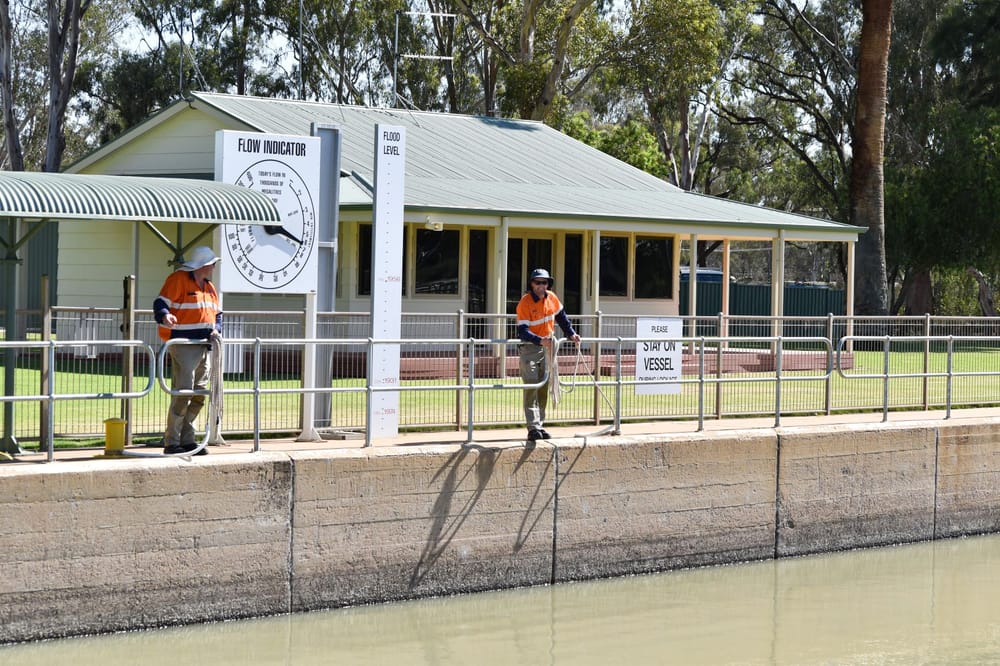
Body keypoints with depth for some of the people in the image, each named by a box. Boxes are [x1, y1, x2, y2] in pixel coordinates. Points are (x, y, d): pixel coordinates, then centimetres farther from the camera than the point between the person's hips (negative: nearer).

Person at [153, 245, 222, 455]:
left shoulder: (209, 287, 20)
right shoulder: (178, 280, -6)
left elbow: (217, 313, 26)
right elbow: (161, 303, -13)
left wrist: (216, 329, 6)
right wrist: (165, 316, -35)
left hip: (204, 347, 9)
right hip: (183, 344, -9)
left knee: (199, 396, 10)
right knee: (182, 394, -13)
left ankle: (187, 439, 18)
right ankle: (171, 443, -9)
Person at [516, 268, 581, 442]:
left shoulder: (551, 298, 0)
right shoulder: (525, 302, -19)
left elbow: (561, 316, 19)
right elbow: (523, 331, -25)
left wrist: (571, 334, 13)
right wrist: (540, 340, -38)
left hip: (547, 347, 6)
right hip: (530, 348, -6)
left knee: (544, 388, 9)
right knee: (531, 387, -13)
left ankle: (540, 425, 16)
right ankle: (533, 427, -16)